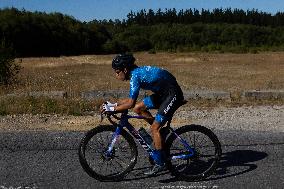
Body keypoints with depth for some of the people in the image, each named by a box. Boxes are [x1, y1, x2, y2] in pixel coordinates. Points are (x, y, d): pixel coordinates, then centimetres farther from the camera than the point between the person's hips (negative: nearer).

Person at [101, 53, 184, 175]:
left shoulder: (135, 75, -21)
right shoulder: (137, 72, 7)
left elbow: (131, 103, -26)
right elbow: (131, 99, 13)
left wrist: (112, 108, -17)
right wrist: (114, 104, 7)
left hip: (173, 95, -9)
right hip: (163, 93, 9)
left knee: (154, 128, -9)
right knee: (138, 108, 5)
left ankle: (160, 164, 3)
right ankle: (160, 132, 17)